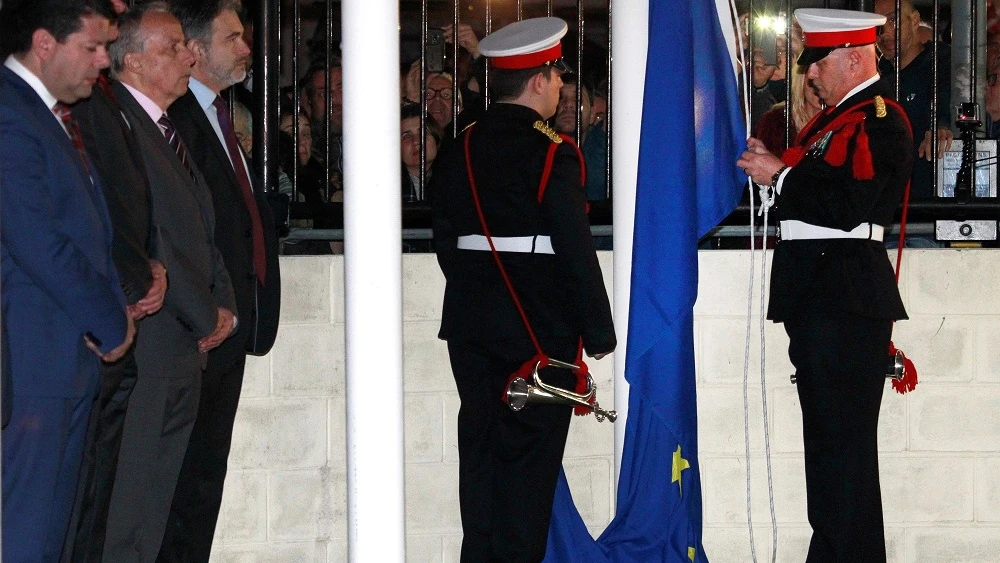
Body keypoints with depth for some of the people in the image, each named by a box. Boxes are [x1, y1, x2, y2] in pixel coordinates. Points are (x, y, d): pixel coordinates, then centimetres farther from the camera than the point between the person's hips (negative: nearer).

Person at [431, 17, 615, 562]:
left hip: (472, 326, 6)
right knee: (529, 455, 0)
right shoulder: (552, 153, -13)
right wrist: (598, 332, -7)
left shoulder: (459, 152, 5)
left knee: (480, 448, 11)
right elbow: (576, 251, -14)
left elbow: (446, 240, 10)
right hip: (540, 329, -6)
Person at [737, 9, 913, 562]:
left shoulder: (881, 121, -10)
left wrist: (781, 176, -11)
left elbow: (847, 204, -21)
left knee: (844, 440, -9)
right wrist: (772, 167, 4)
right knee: (824, 435, 12)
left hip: (846, 298, -10)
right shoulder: (834, 120, 21)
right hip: (816, 296, 10)